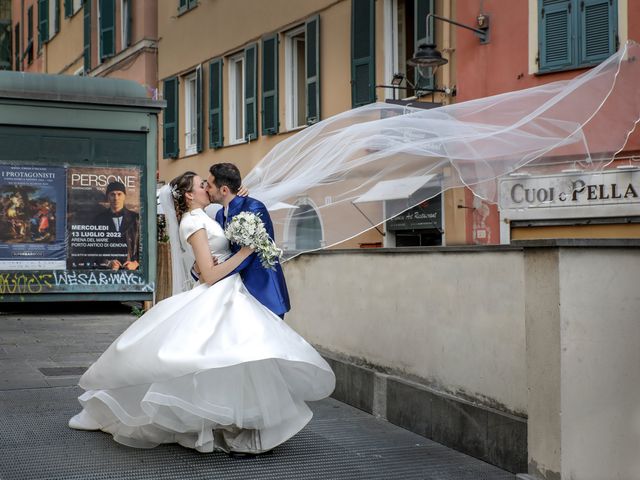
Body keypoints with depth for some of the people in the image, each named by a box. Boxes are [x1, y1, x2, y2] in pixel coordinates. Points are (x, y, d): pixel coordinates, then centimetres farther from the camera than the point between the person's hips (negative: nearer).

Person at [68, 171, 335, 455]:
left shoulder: (203, 219, 15)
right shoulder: (193, 222, -12)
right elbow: (209, 274, -17)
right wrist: (246, 251, -14)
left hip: (229, 298, 10)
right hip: (216, 302, -10)